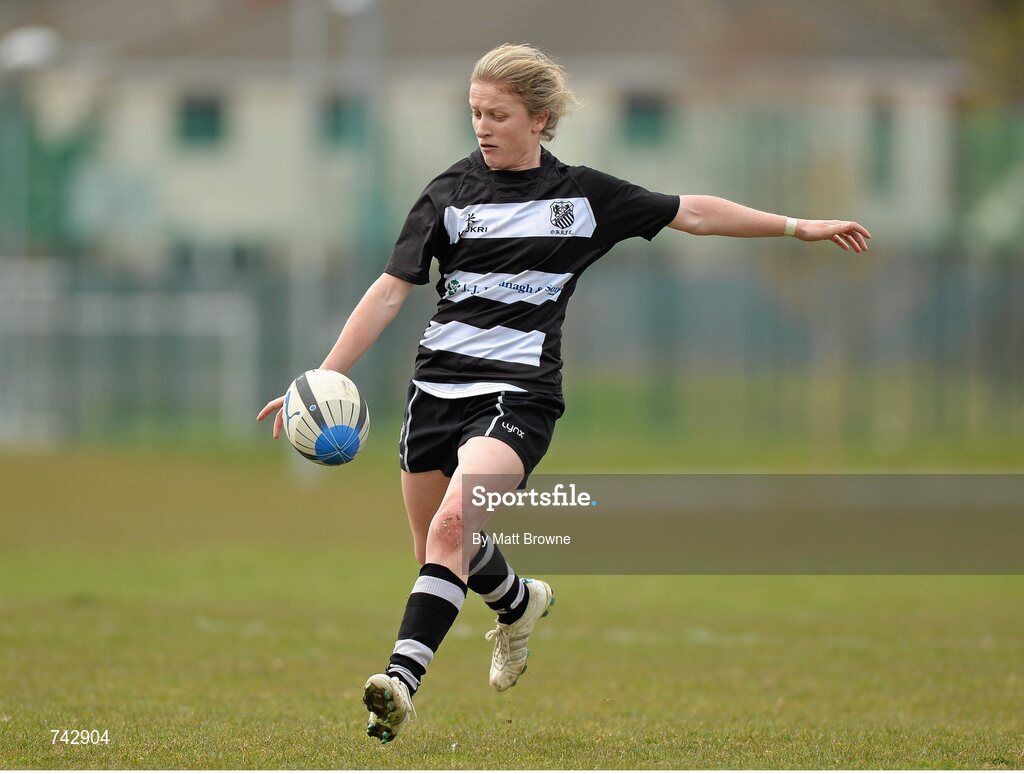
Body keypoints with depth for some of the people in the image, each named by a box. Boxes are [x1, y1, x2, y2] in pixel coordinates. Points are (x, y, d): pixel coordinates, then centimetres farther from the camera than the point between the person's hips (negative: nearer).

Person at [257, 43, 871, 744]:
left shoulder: (582, 195, 4)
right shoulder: (450, 193, 5)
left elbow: (693, 214, 13)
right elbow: (390, 292, 3)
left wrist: (799, 227, 12)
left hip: (520, 392, -3)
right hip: (438, 384, 3)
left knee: (451, 524, -26)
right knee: (441, 550, 14)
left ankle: (402, 680, -31)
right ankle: (520, 601, 47)